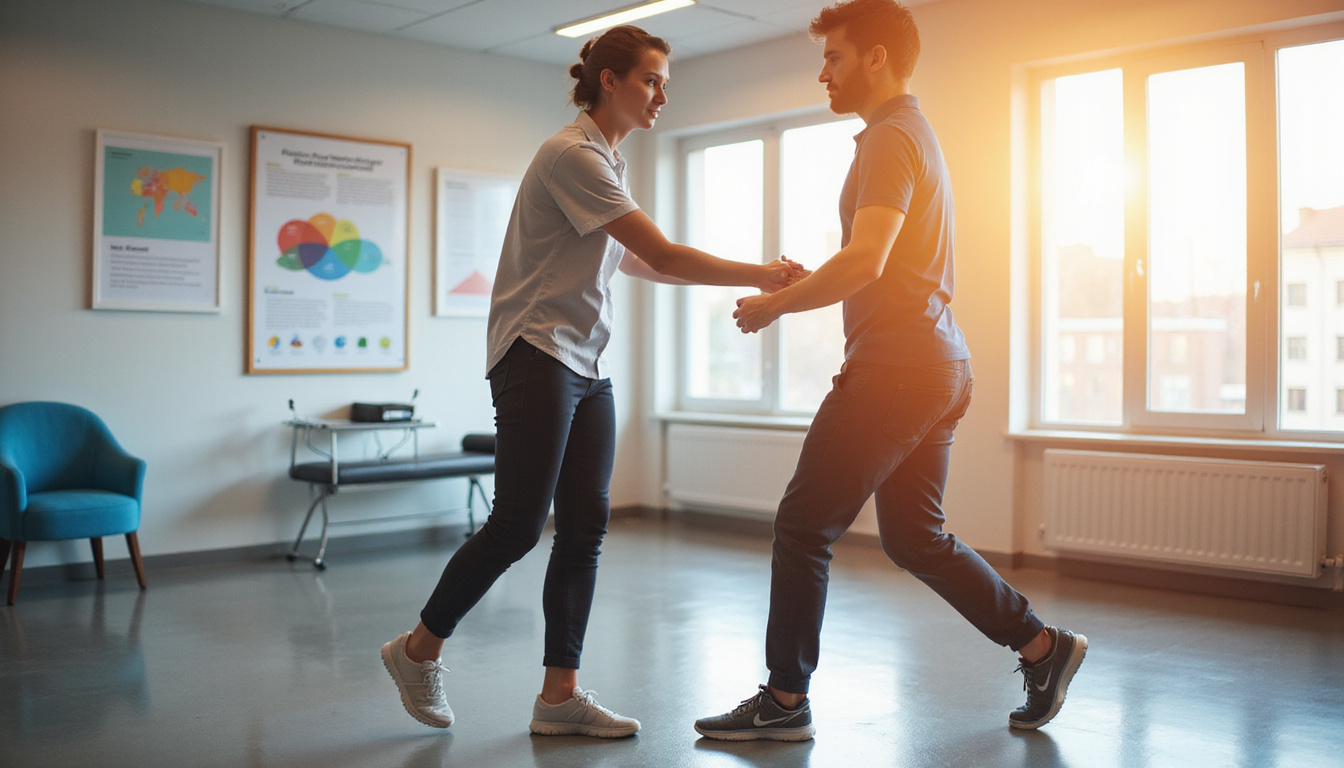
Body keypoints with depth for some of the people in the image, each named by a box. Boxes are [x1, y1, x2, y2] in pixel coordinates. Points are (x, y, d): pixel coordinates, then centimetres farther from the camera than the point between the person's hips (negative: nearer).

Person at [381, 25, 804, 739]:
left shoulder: (610, 160, 17)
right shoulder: (573, 156, -13)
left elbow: (631, 261, 21)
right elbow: (663, 256, -17)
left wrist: (753, 278, 14)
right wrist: (759, 276, -10)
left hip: (588, 366, 9)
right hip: (536, 358, -9)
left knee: (585, 527, 4)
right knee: (517, 525, -7)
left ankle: (560, 694, 10)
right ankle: (418, 650, 15)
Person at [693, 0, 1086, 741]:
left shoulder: (891, 138, -10)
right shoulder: (912, 132, 22)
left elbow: (865, 261, -24)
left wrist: (775, 304, -13)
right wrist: (805, 284, 11)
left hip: (897, 367, -10)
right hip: (938, 364, 10)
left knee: (803, 524, -4)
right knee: (913, 537, 16)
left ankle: (784, 701, 4)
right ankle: (1043, 646, 21)